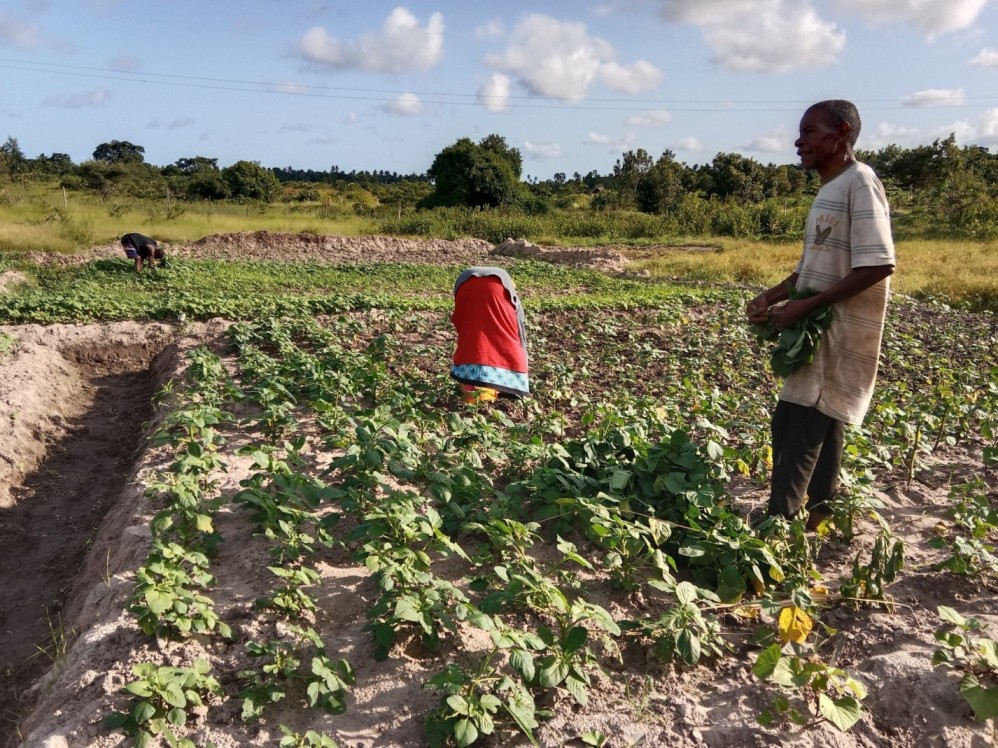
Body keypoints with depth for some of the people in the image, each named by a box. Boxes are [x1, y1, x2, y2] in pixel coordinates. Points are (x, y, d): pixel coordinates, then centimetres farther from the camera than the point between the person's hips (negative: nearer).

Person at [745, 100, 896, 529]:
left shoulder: (859, 184, -15)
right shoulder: (828, 190, 15)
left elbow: (878, 266, -23)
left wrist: (802, 307, -22)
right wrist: (772, 296, 5)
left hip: (840, 333, -10)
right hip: (820, 331, 10)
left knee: (795, 429, -9)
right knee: (818, 427, 14)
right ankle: (818, 515, 24)